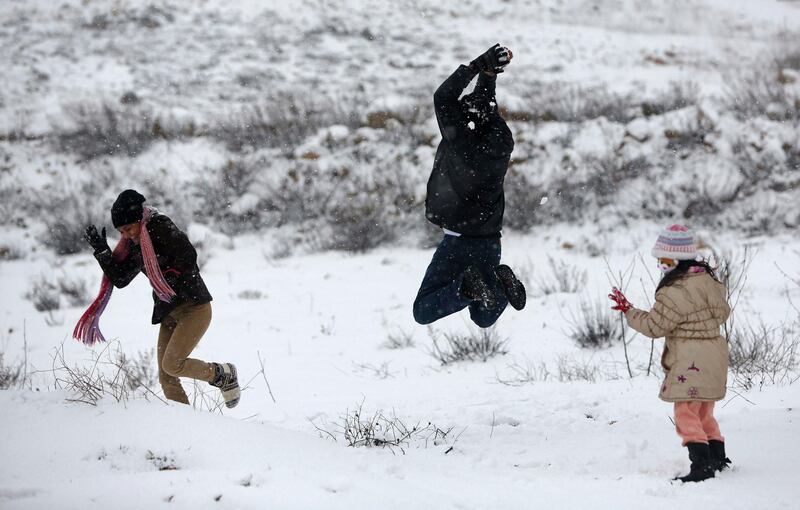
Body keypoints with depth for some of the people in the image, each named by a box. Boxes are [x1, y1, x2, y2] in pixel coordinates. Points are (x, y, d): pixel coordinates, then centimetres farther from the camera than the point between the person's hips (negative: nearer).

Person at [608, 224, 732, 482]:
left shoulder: (675, 292, -19)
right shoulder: (708, 279, 8)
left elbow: (655, 326, -13)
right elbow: (722, 313, 20)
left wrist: (628, 310, -2)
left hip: (691, 361, -9)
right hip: (714, 353, 9)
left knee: (686, 414, -8)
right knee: (704, 414, 21)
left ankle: (701, 466, -14)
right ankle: (718, 458, 25)